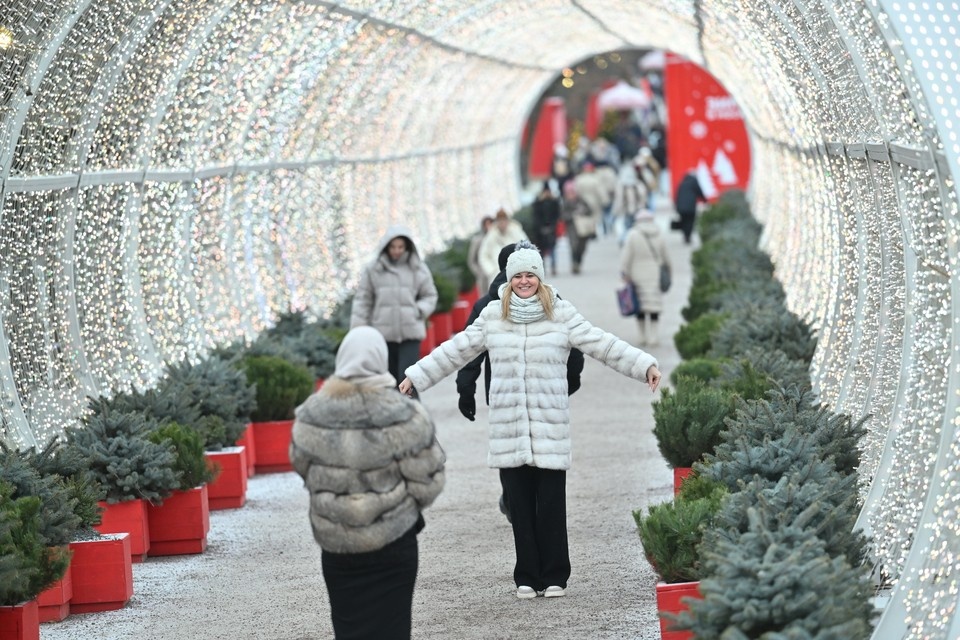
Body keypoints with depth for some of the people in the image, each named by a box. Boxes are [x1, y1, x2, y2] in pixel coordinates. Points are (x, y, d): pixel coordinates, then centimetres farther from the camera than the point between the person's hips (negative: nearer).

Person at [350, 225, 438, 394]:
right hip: (384, 334, 1)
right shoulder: (373, 270, 0)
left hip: (410, 332, -1)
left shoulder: (419, 269, 2)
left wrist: (418, 311, -7)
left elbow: (429, 296, 13)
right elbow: (362, 301, 5)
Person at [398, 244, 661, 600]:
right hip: (508, 428, 2)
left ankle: (554, 577, 8)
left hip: (550, 427, -2)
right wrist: (414, 377, 19)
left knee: (551, 504, -2)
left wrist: (645, 365, -8)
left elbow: (602, 344, 1)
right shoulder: (493, 316, 10)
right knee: (520, 506, 3)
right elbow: (455, 351, 17)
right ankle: (527, 577, 11)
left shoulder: (561, 314, 4)